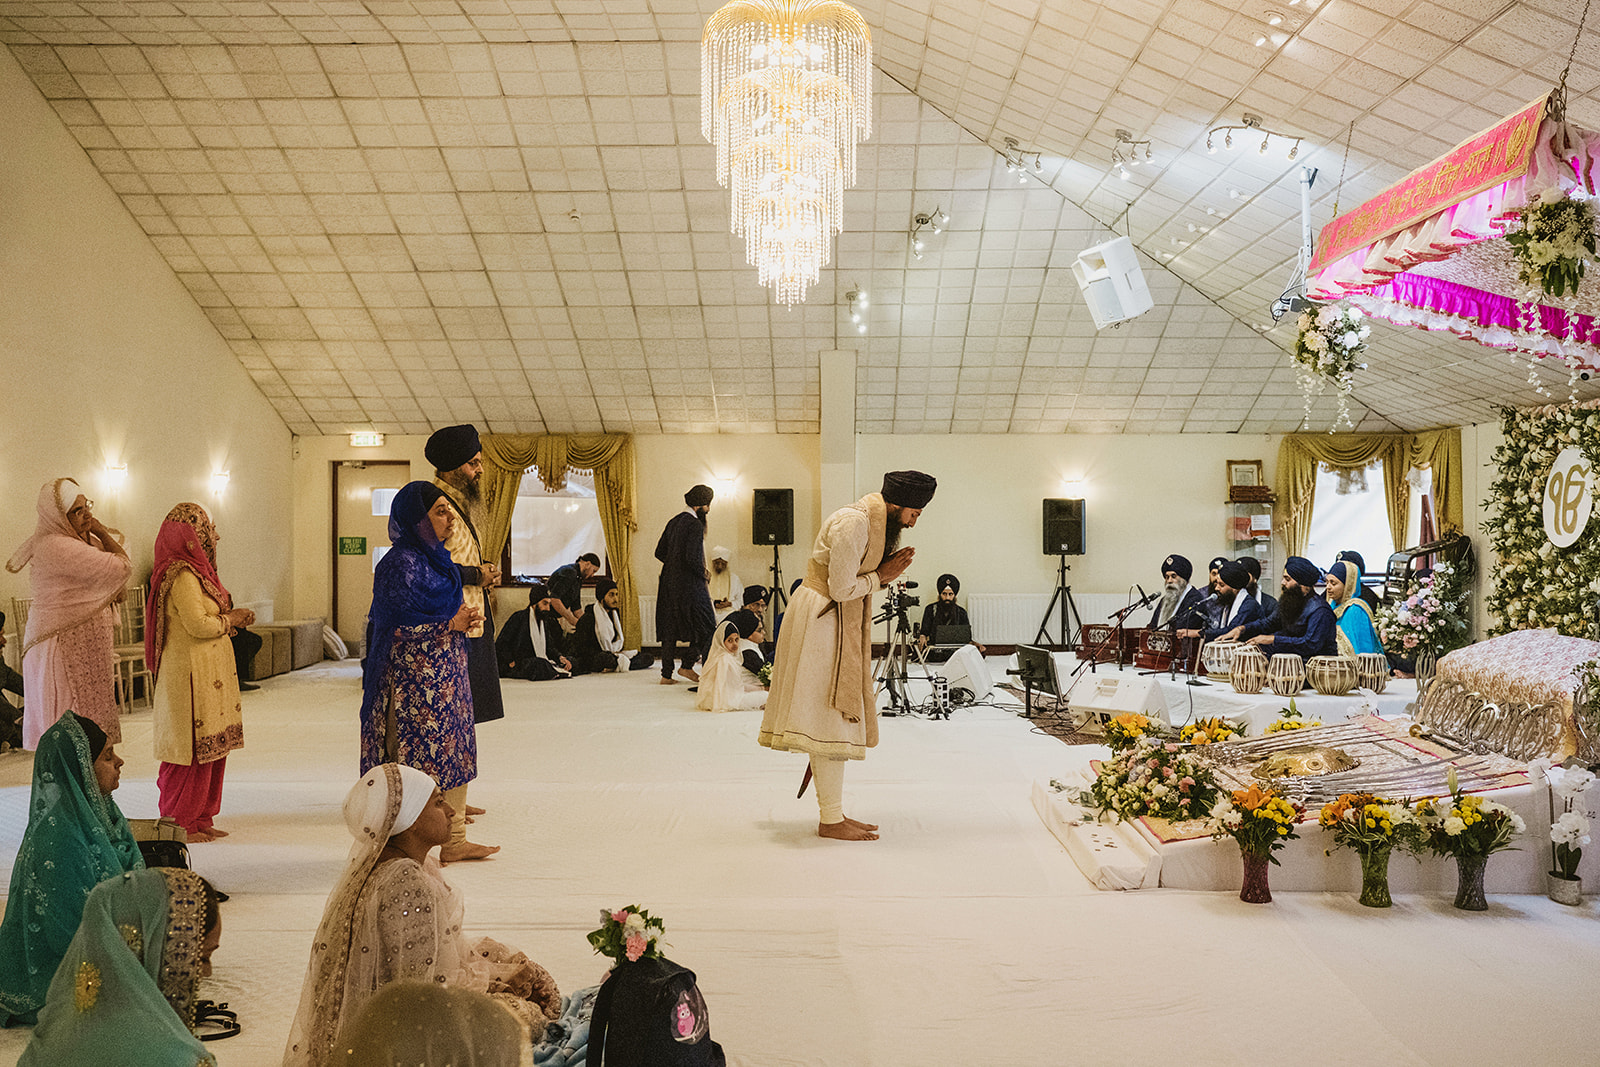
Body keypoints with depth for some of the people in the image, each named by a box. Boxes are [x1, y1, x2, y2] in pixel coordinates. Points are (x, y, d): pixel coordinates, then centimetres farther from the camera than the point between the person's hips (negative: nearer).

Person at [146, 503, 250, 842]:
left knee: (212, 748, 13)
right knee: (193, 750, -3)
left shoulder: (194, 570, 15)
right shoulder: (182, 576, -18)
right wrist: (230, 619, -9)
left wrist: (232, 617, 6)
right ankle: (179, 823, 8)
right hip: (191, 673, -10)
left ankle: (199, 819, 21)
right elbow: (198, 625, -24)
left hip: (209, 673, 10)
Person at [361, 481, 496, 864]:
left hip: (446, 671, 9)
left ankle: (454, 840, 22)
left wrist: (464, 617, 1)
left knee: (453, 751, 12)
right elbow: (396, 628, -19)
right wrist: (450, 625, -16)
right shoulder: (400, 563, -16)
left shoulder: (435, 557, 11)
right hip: (416, 677, -9)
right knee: (418, 759, -2)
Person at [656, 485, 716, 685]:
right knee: (707, 627, 6)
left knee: (670, 630, 10)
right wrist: (704, 573, -6)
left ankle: (666, 674, 11)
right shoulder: (695, 525, -14)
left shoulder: (674, 521, 11)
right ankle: (687, 665, 5)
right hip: (688, 585, -8)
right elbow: (692, 558, -22)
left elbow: (660, 552, 13)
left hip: (669, 583, 8)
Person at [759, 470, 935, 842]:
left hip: (842, 625, 10)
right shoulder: (852, 521, -20)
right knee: (829, 721, -7)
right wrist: (880, 577, -8)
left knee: (836, 720, 12)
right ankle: (831, 821, -1)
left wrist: (886, 572, -3)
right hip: (821, 619, -10)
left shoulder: (877, 522, 11)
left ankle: (833, 813, 18)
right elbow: (841, 589, -21)